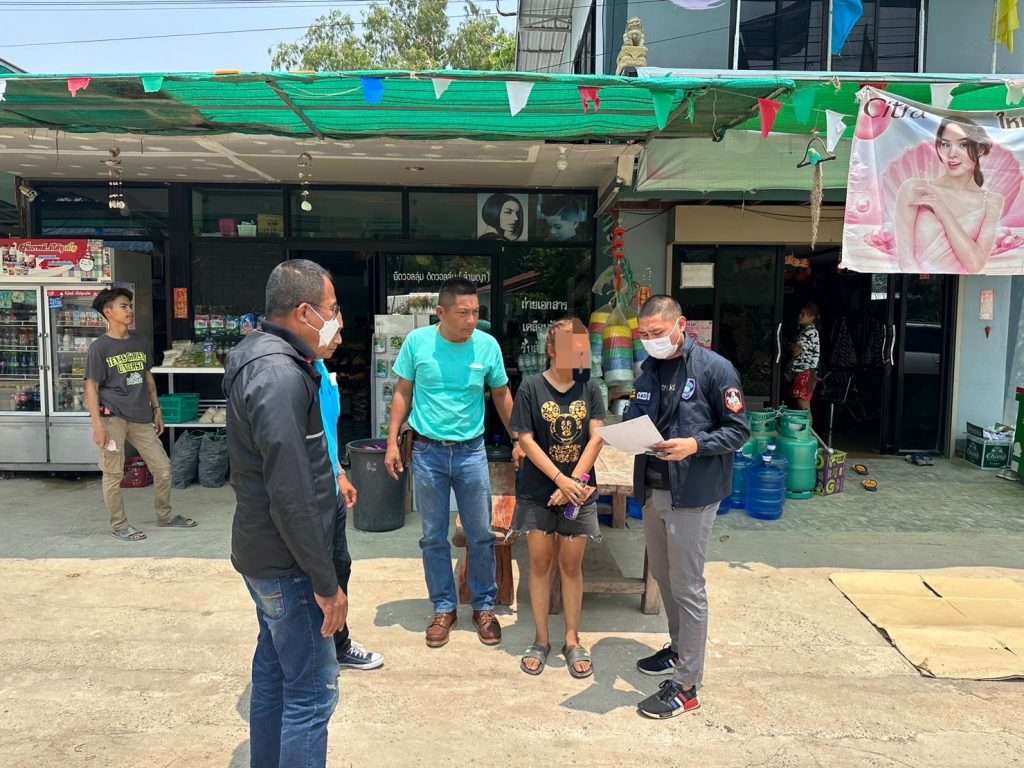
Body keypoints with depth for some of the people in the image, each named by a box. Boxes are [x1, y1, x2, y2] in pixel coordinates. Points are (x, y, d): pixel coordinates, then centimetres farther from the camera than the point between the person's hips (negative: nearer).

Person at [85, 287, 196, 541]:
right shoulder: (99, 347, -6)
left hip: (140, 417, 6)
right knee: (114, 474, 3)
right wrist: (97, 424, -14)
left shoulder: (139, 343, 11)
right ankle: (119, 525, 18)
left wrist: (156, 410, 16)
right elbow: (91, 386, -7)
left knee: (162, 467, 9)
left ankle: (164, 515, 26)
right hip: (112, 416, -6)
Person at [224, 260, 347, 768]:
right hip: (287, 561, -10)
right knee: (312, 690, 1)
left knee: (274, 670, 22)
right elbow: (292, 496, -27)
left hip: (263, 552, 10)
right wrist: (325, 582, -21)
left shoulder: (260, 359, 7)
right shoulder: (281, 375, -24)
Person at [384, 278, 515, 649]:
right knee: (434, 537, 10)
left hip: (471, 451, 0)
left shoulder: (487, 345, -7)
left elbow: (501, 395, 6)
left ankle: (484, 606, 26)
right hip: (428, 451, 0)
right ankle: (444, 608, 26)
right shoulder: (417, 341, -8)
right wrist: (392, 442, -2)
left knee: (481, 535, 8)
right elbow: (403, 392, 2)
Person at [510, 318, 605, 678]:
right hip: (538, 491, -1)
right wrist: (560, 480, -15)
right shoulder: (531, 387, -5)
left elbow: (596, 438, -4)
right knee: (540, 562, 8)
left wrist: (575, 480, -13)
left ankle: (572, 641, 22)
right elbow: (526, 440, -8)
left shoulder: (589, 388, 1)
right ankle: (541, 640, 22)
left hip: (578, 490, 1)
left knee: (571, 565, 9)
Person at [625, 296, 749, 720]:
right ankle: (679, 648, 41)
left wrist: (695, 444, -24)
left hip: (692, 494, -7)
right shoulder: (648, 369, 9)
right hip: (652, 491, 7)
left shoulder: (714, 369, -10)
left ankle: (686, 685, 11)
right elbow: (633, 419, 15)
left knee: (687, 586, 0)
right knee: (662, 575, 19)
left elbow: (738, 430, -9)